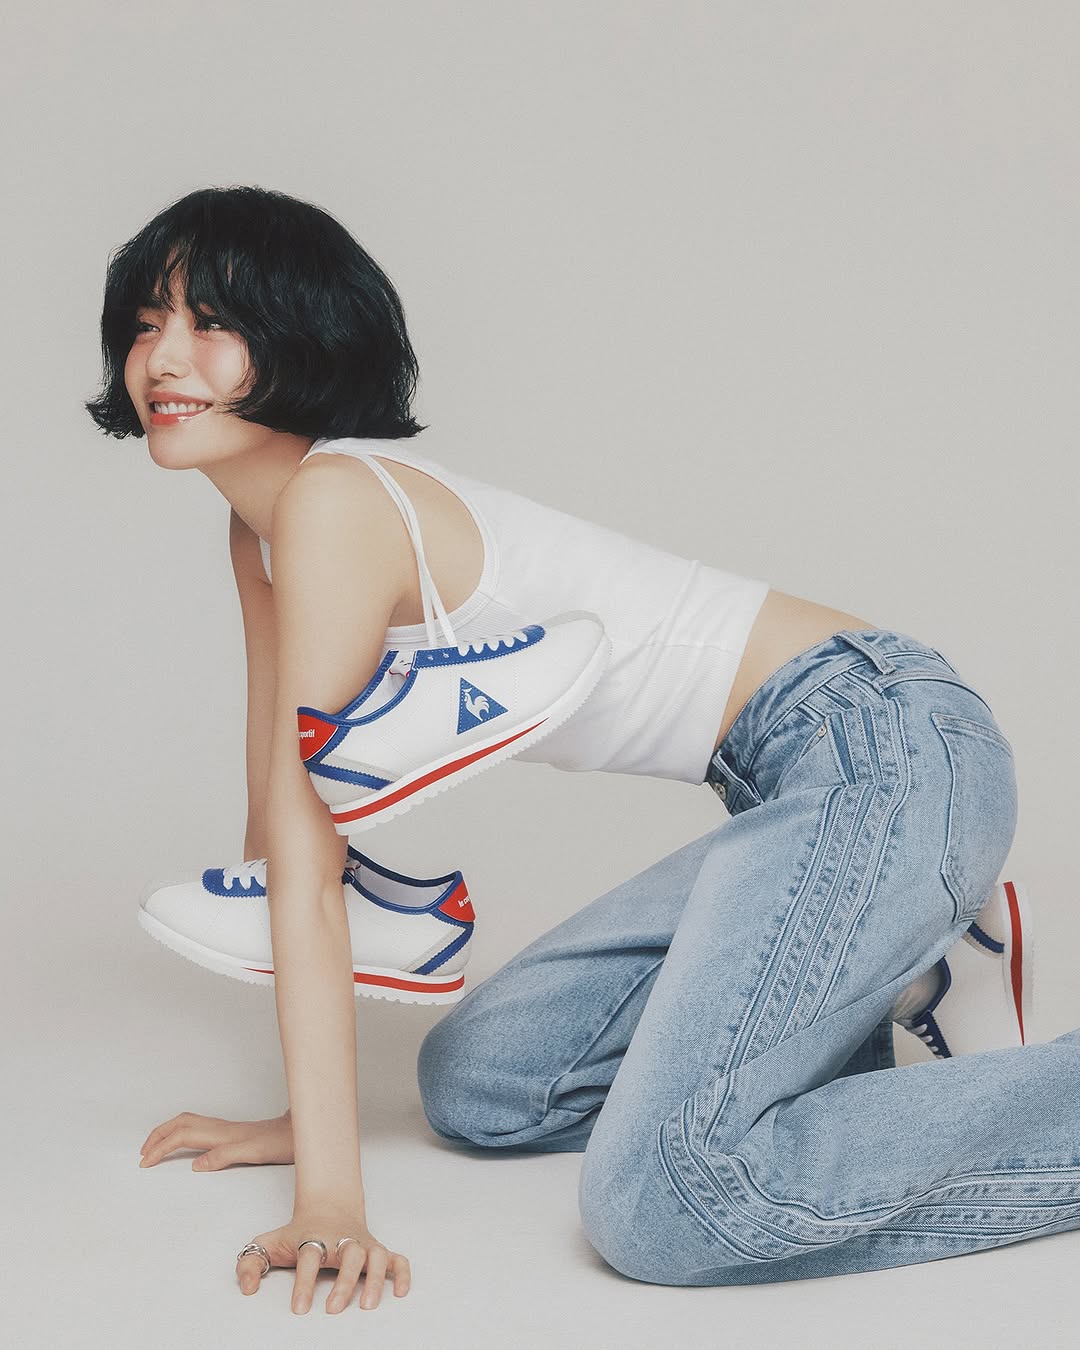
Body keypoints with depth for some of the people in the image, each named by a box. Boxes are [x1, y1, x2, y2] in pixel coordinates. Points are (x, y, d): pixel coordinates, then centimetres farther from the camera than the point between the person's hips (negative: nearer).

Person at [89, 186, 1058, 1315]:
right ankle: (864, 990, 18)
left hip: (878, 752, -10)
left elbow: (309, 871, -18)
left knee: (660, 1207, -25)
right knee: (475, 1086, 15)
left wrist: (329, 1195, -15)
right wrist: (303, 1120, 13)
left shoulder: (336, 503, -16)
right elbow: (276, 829, 13)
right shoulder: (261, 526, 12)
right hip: (795, 791, 10)